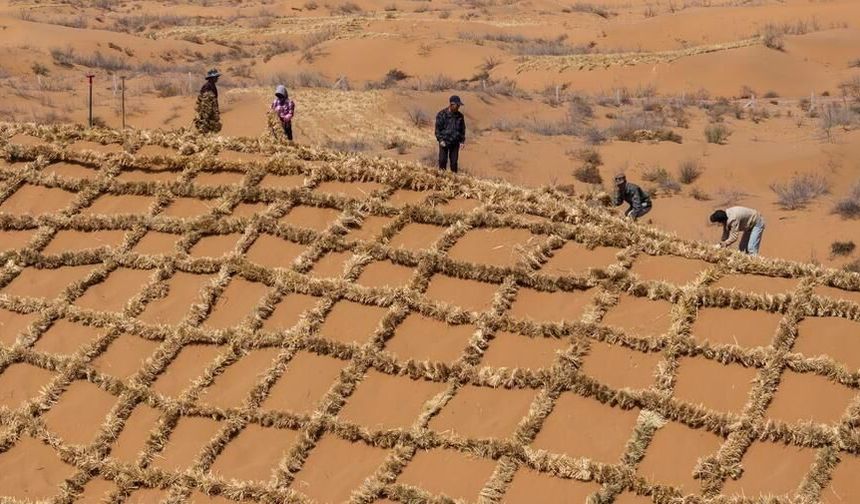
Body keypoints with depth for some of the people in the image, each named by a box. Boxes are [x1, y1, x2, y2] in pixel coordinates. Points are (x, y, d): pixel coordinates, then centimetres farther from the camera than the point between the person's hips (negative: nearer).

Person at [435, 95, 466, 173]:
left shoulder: (460, 116, 7)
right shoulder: (442, 114, -6)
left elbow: (463, 129, 17)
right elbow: (438, 128, -4)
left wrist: (462, 140, 10)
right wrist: (440, 139, -12)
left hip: (455, 143, 3)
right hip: (444, 142, -3)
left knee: (454, 162, 4)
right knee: (443, 160, -4)